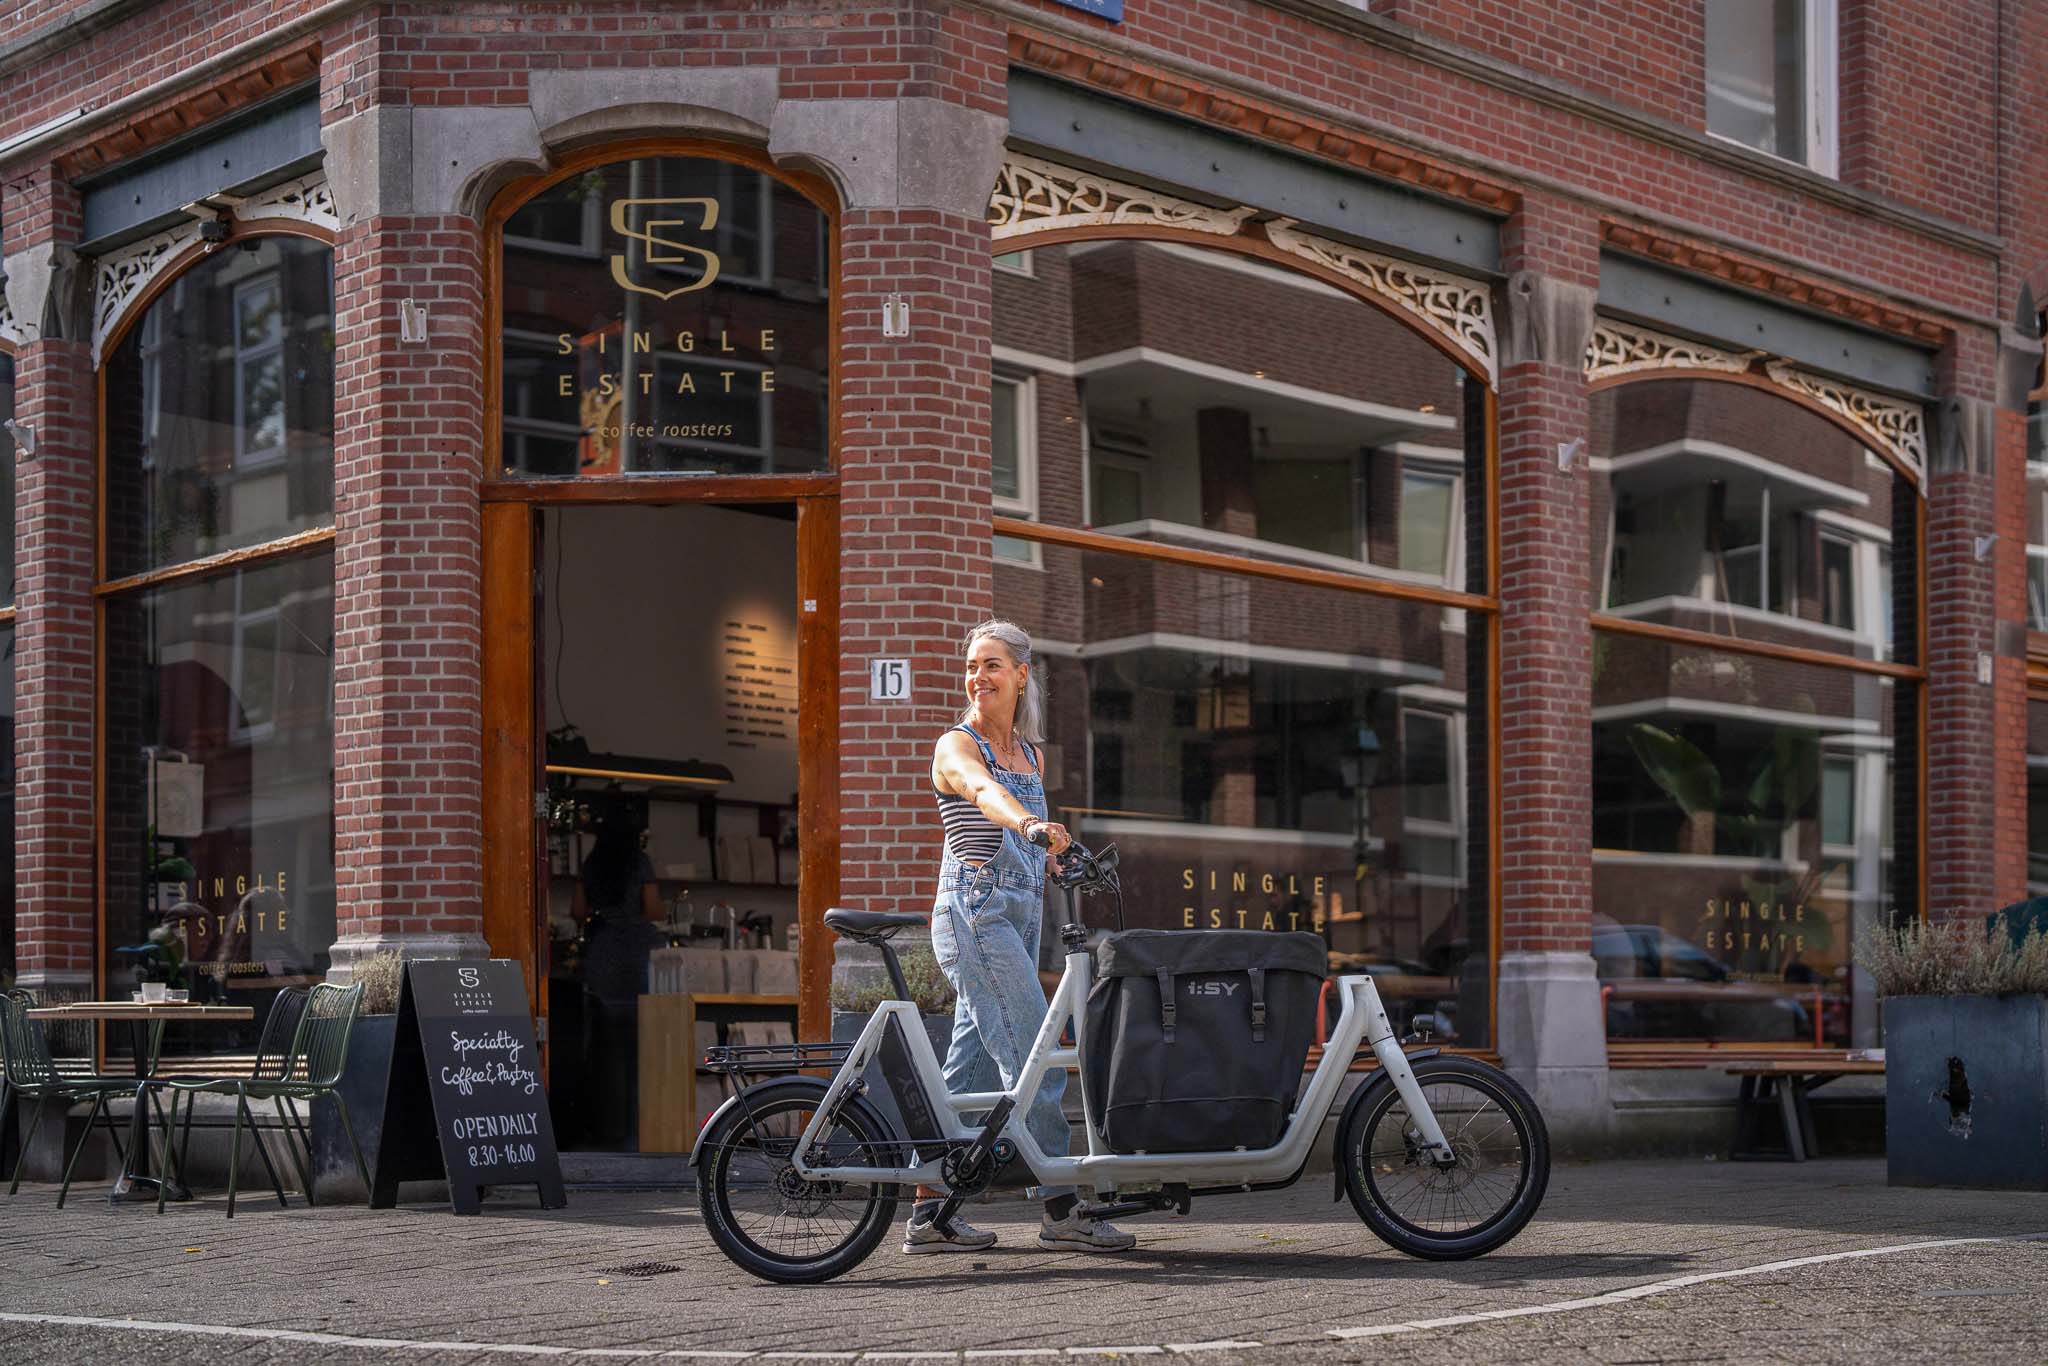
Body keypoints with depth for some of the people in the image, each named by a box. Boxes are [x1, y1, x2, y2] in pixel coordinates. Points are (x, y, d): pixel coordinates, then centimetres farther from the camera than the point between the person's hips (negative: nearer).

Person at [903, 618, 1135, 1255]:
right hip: (974, 915, -8)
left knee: (971, 1072, 7)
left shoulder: (1031, 754, 17)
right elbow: (985, 791, -30)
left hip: (1019, 917, 8)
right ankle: (1061, 1211, -9)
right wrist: (1030, 823, -47)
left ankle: (928, 1214, 10)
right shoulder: (957, 746, -6)